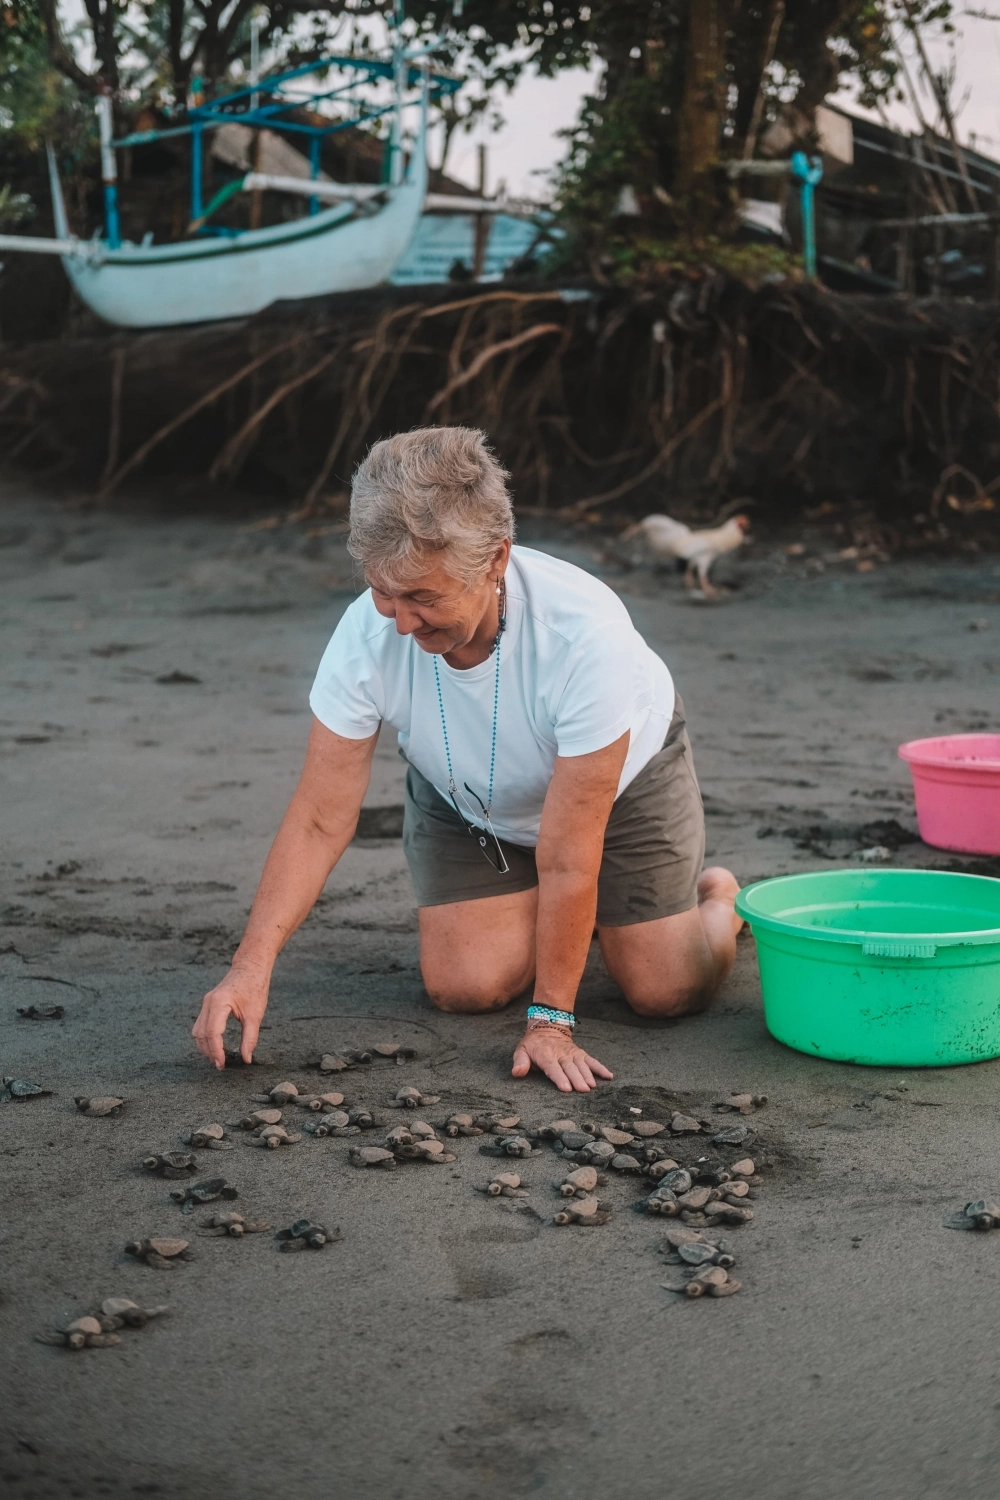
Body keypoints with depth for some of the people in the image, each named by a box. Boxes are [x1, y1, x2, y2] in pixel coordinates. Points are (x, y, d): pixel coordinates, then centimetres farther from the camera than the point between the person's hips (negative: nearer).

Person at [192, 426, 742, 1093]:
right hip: (465, 797, 3)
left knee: (664, 991, -7)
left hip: (619, 774, -2)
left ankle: (717, 897, 28)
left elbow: (565, 860, -35)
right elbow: (320, 820, -26)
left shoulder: (587, 632, -42)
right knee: (465, 985, -12)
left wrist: (550, 1019, -29)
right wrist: (252, 965, -37)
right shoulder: (368, 633, -33)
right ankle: (571, 917, 21)